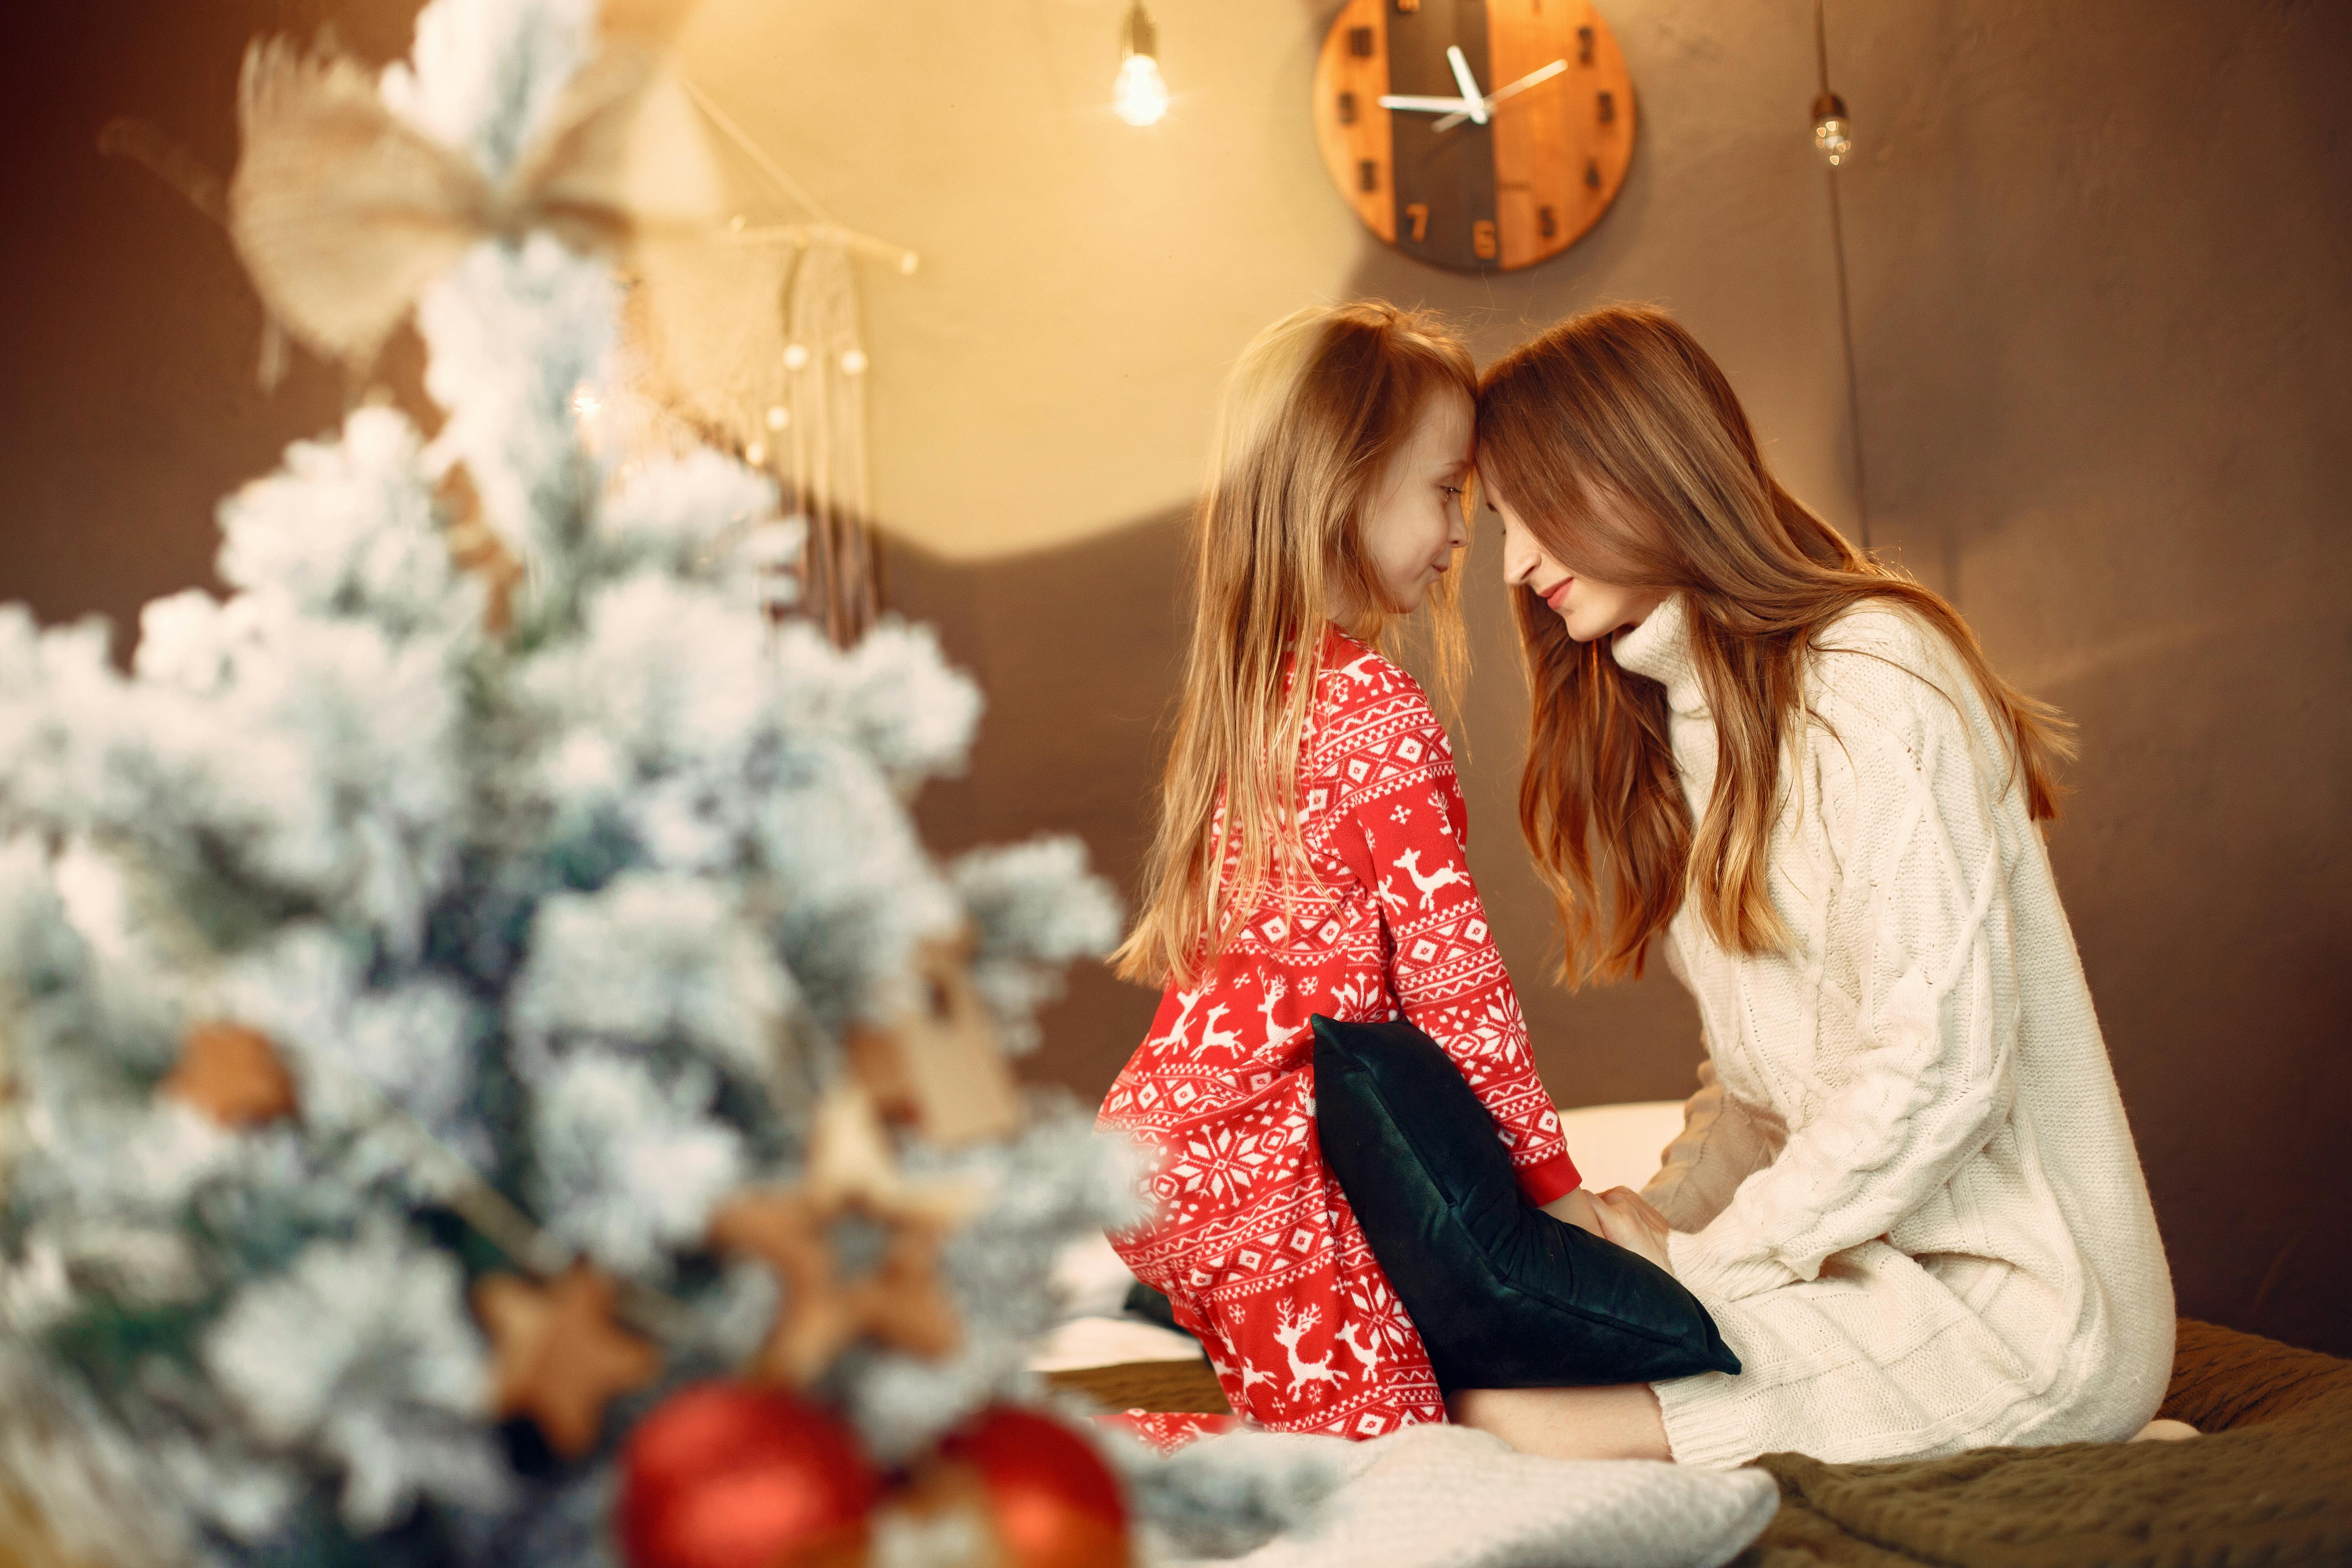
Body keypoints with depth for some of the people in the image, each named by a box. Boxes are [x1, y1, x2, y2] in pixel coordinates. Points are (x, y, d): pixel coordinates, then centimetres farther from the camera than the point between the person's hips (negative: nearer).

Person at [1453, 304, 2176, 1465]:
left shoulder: (1870, 676, -16)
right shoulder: (1675, 720, 13)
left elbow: (1941, 1066, -22)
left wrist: (1704, 1263, -15)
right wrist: (1661, 1222, -2)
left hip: (2014, 1299, -8)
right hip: (1850, 1250, 9)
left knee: (1513, 1410, -19)